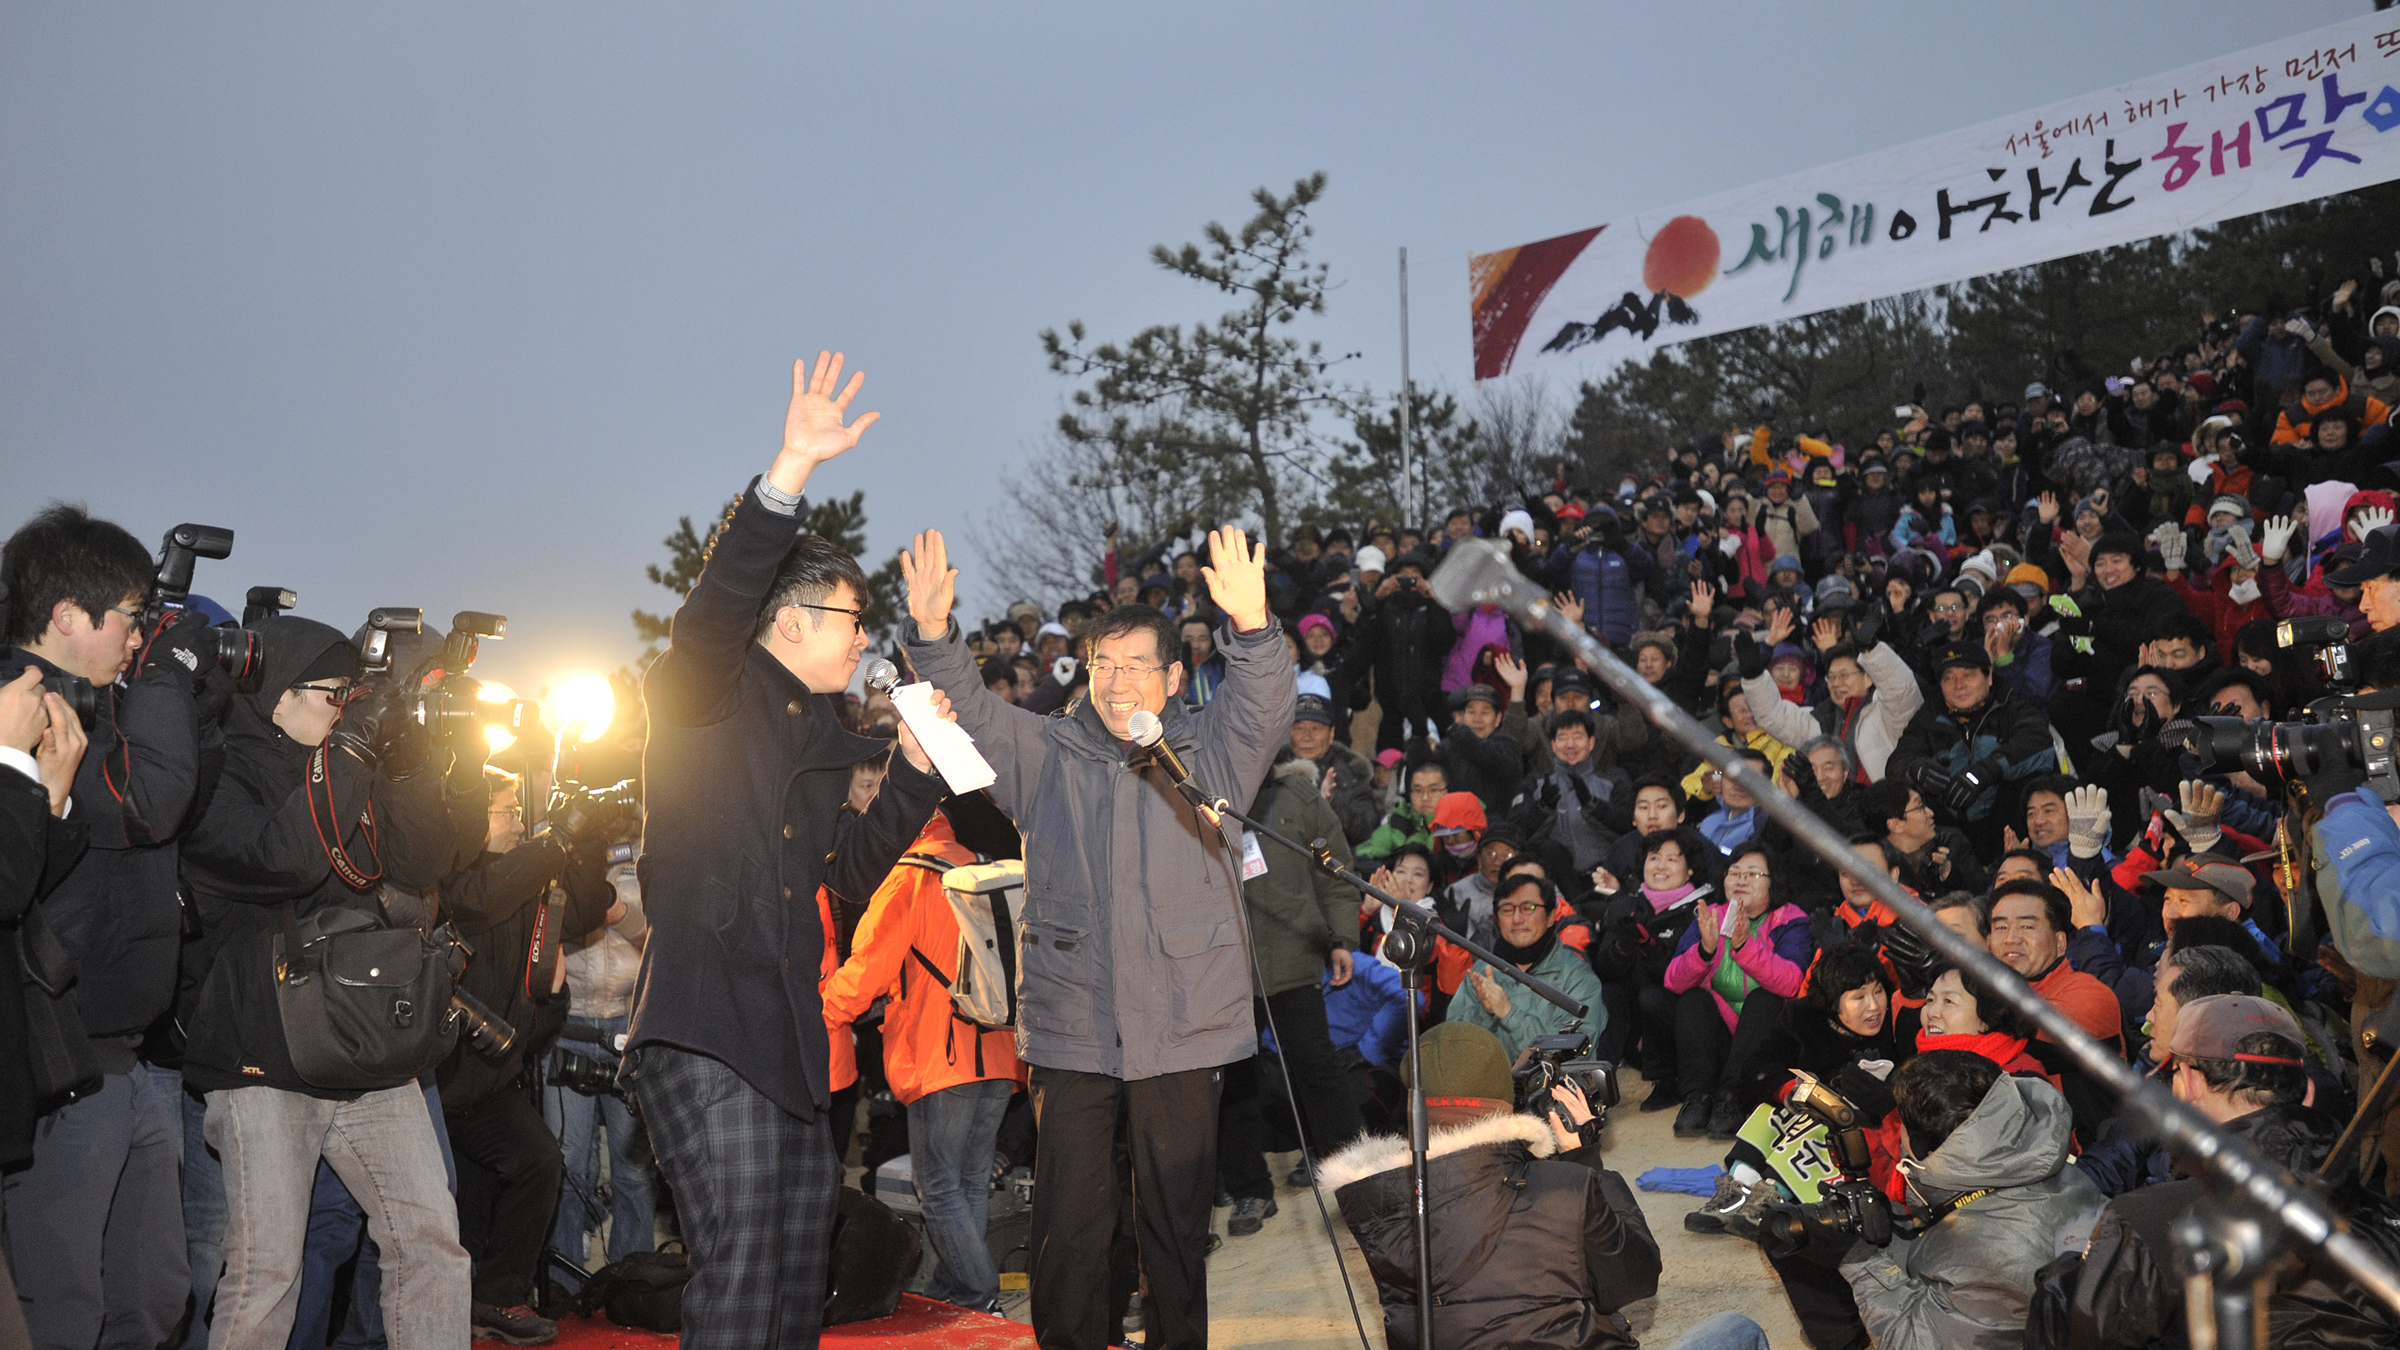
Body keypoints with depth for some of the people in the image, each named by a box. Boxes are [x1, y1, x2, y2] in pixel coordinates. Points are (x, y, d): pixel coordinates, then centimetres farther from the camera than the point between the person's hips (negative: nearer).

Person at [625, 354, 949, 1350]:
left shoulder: (818, 738, 19)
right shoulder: (705, 700, -3)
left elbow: (849, 874, 21)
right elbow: (714, 608, -24)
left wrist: (914, 771, 11)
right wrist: (790, 474, -35)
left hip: (788, 1042, 9)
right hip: (705, 1034, -8)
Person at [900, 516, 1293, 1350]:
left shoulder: (1210, 753, 6)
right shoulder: (1045, 755, 10)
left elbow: (1265, 706, -10)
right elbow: (970, 712, 1)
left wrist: (1252, 626, -31)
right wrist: (932, 636, -18)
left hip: (1183, 1030, -1)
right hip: (1070, 1027, 1)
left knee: (1177, 1222, 8)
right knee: (1069, 1222, 3)